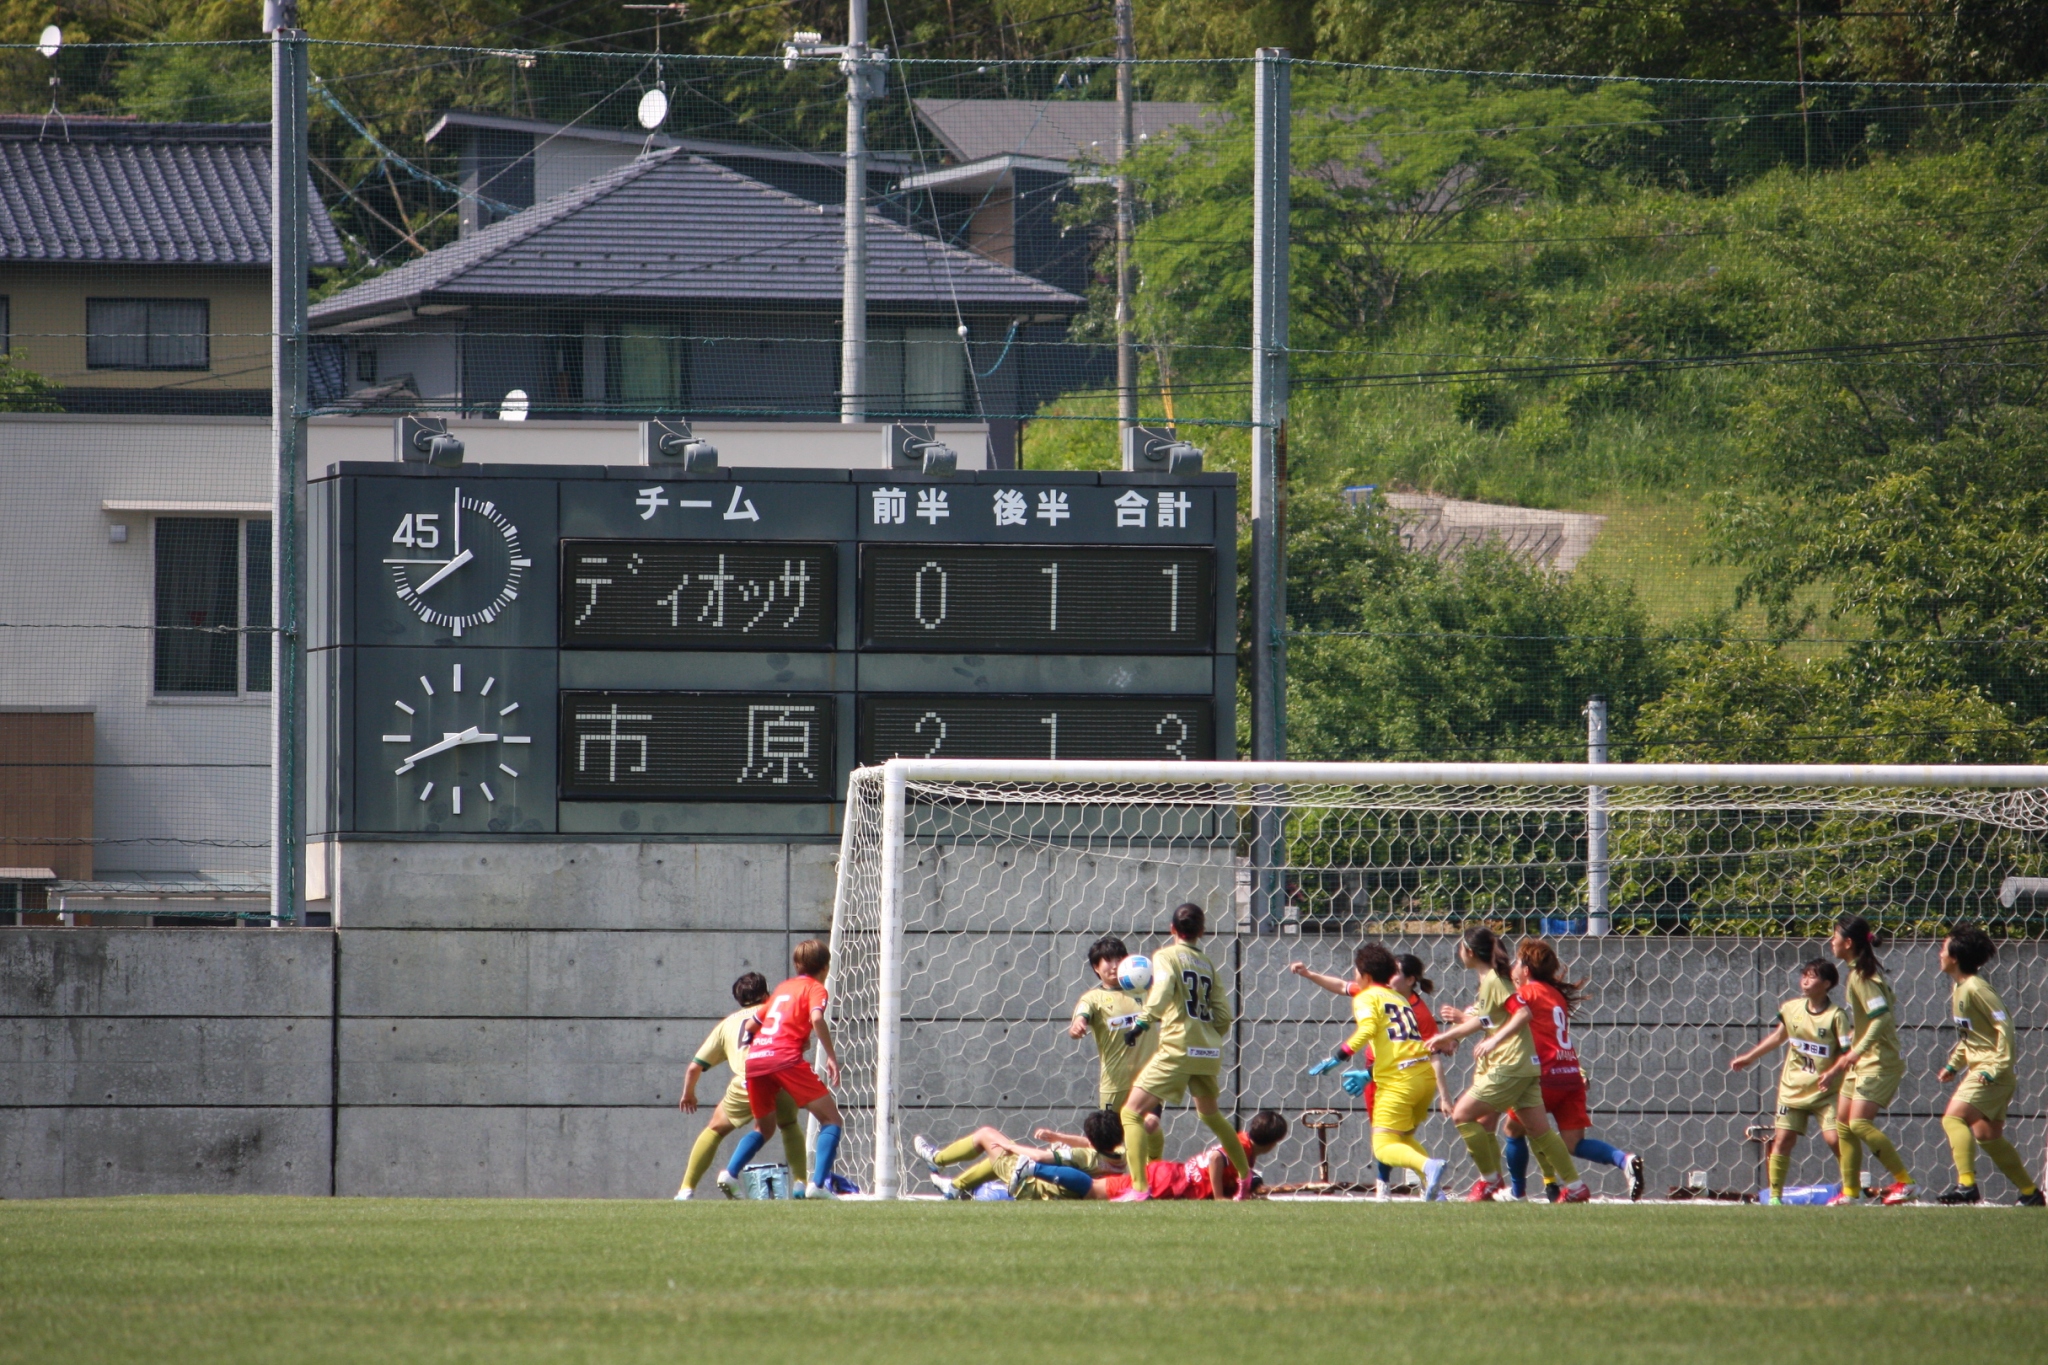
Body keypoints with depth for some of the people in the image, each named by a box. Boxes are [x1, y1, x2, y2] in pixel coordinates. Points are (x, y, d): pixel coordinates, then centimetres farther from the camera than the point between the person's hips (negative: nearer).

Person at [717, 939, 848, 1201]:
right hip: (785, 1059, -6)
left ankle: (730, 1173, 5)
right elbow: (816, 1018, -12)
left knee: (764, 1127, 25)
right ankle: (818, 1184, -17)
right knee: (831, 1119, 0)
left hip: (754, 1059, 6)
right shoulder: (815, 988, 9)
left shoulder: (783, 988, 28)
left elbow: (751, 1025, 32)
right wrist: (831, 1056, -11)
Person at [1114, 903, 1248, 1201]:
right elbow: (1223, 1017, 12)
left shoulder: (1166, 956, 0)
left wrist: (1141, 1023, -19)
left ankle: (1139, 1187, -20)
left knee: (1132, 1112, -5)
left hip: (1178, 1048, -6)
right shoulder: (1208, 965, 15)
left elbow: (1163, 991, -21)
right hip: (1210, 1052, 6)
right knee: (1210, 1113, 29)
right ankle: (1246, 1179, 37)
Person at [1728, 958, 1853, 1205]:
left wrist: (1831, 1073, -30)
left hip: (1825, 1091, -4)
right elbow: (1778, 1036, 20)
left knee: (1834, 1137, -15)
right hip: (1793, 1087, 4)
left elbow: (1847, 1052, -13)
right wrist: (1748, 1057, 24)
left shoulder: (1836, 1016, -12)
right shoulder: (1791, 1009, 2)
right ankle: (1774, 1195, 7)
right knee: (1783, 1139, -1)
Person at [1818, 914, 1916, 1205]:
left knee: (1859, 1123, -18)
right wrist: (1848, 1058, 25)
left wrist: (1856, 1051, -33)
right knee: (1843, 1122, 9)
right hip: (1863, 1061, 10)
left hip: (1879, 1061, -10)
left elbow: (1881, 1017, -25)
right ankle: (1850, 1190, 14)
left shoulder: (1862, 976, -15)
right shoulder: (1856, 974, 14)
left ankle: (1904, 1182, -17)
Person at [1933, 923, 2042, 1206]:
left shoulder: (1975, 989, -17)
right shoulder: (1958, 989, 12)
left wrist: (1994, 1068, -22)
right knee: (1986, 1135, 13)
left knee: (1954, 1118, -20)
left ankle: (1967, 1185, -26)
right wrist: (1954, 1064, 15)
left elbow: (2004, 1026, -20)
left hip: (1993, 1071, -10)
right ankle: (2030, 1191, 22)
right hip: (1978, 1068, 10)